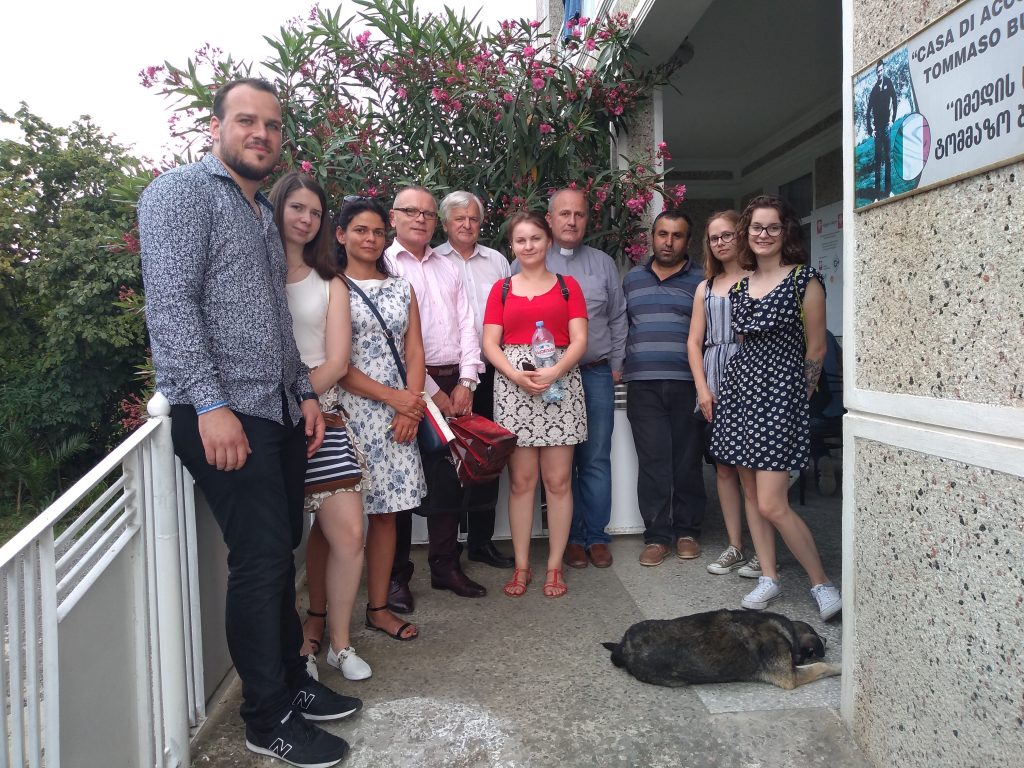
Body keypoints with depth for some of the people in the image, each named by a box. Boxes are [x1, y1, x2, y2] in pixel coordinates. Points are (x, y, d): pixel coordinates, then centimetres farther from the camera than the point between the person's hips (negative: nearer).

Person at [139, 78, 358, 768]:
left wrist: (305, 393, 15)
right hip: (223, 413, -8)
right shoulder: (183, 191, -3)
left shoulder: (264, 214, 22)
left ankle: (292, 681, 28)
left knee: (280, 554, 13)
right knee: (261, 559, -5)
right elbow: (170, 303, -15)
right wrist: (210, 404, -22)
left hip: (279, 412, 8)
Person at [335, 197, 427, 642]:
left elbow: (414, 351, 10)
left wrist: (411, 407, -5)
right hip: (348, 411, -4)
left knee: (387, 512, 7)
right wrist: (392, 396, -12)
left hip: (400, 414, 5)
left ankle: (379, 607, 18)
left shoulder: (401, 288, 15)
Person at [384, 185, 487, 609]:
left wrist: (464, 383, 0)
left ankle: (446, 566, 22)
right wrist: (430, 390, -11)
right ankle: (396, 575, 12)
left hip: (453, 384, 5)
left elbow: (466, 328, 13)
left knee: (448, 479, 9)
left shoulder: (447, 268, 17)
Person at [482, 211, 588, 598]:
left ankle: (555, 567, 10)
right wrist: (516, 375, -13)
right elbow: (490, 343, 4)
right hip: (513, 387, 1)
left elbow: (579, 340, 1)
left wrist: (554, 372, -16)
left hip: (560, 384, 0)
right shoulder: (501, 289, 13)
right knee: (521, 480, 2)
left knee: (558, 480, 0)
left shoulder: (567, 286, 10)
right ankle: (521, 566, 12)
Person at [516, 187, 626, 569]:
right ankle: (571, 537, 15)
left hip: (596, 374, 2)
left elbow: (617, 318, 16)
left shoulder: (603, 263, 13)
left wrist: (616, 363, 10)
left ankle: (596, 535, 15)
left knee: (596, 459, 5)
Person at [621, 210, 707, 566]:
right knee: (652, 460, 0)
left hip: (687, 384, -1)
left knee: (687, 460, 4)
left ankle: (687, 531, 18)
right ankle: (656, 535, 9)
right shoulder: (632, 278, 15)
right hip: (642, 385, 1)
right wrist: (620, 364, 8)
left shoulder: (700, 281, 7)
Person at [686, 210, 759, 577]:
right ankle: (735, 547, 17)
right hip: (715, 382, 5)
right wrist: (703, 388, 1)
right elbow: (694, 342, 12)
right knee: (724, 466, 7)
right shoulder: (706, 288, 16)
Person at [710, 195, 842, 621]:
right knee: (750, 490, 9)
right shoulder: (738, 285, 11)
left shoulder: (805, 280, -5)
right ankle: (768, 577, 22)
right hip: (740, 384, 6)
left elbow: (815, 350, -1)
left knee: (772, 504, -9)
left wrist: (795, 395, 5)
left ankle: (821, 583, 9)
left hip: (780, 391, -6)